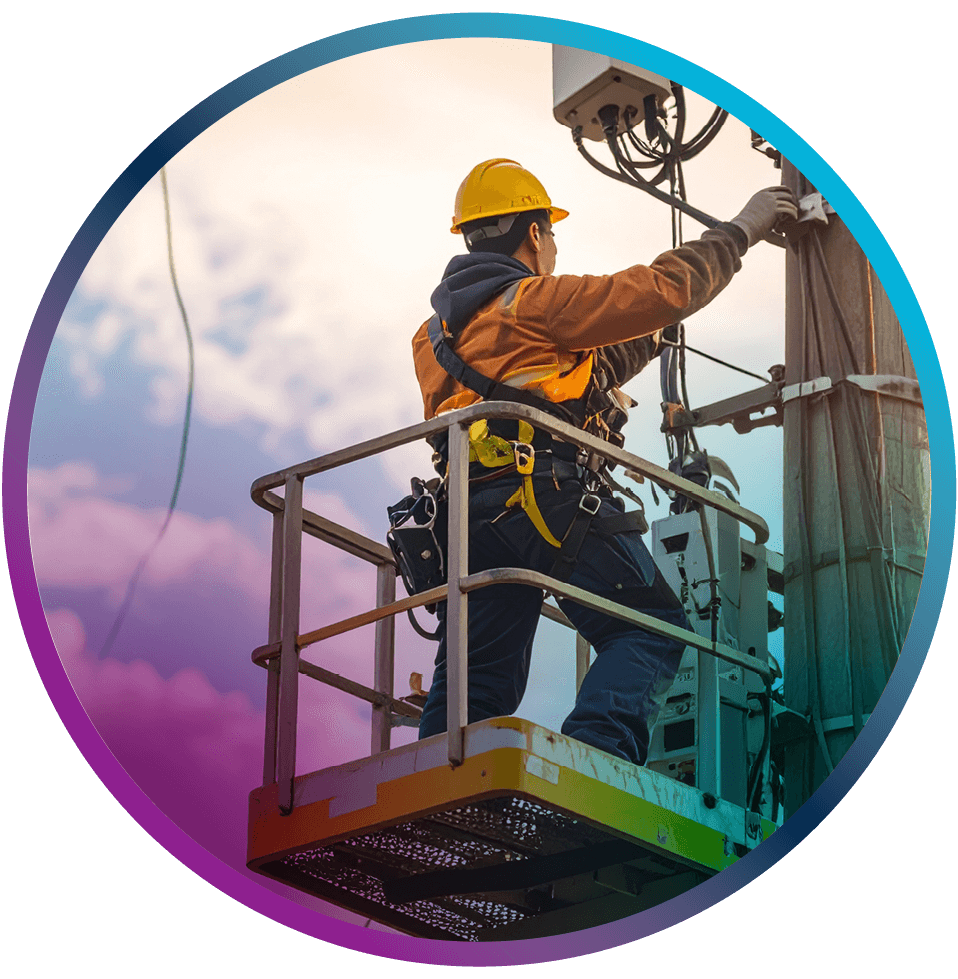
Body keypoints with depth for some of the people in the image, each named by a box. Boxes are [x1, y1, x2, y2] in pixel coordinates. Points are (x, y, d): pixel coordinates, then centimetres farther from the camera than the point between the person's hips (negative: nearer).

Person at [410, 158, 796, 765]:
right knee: (650, 629, -5)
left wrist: (653, 334, 38)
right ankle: (594, 756, -27)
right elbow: (662, 291, 0)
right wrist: (741, 231, 11)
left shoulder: (438, 335, 29)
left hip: (468, 512, 7)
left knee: (478, 674, 6)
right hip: (550, 496, -7)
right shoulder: (534, 301, 4)